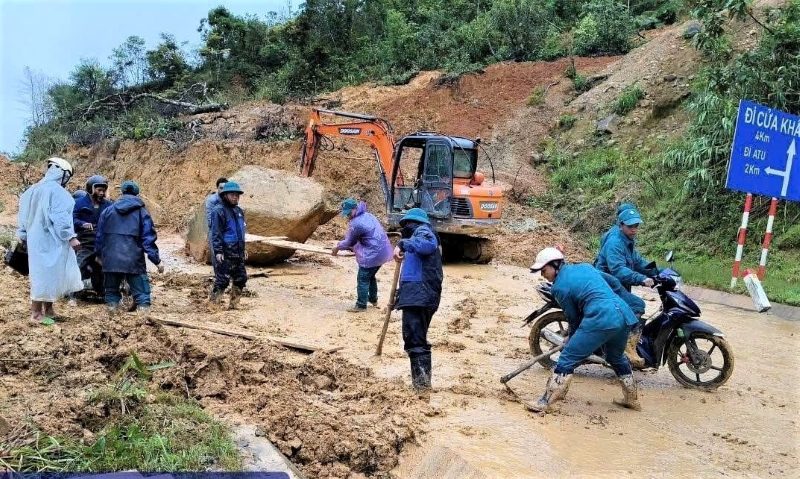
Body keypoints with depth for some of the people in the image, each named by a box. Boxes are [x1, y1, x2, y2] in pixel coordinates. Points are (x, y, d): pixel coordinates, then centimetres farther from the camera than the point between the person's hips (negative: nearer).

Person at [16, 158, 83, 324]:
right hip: (50, 240, -9)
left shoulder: (33, 190, 13)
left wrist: (23, 237, 25)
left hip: (36, 239, 9)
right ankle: (36, 312, 1)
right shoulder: (57, 191, -13)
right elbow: (60, 217, -20)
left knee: (42, 273, 16)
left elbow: (23, 215, 18)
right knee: (46, 273, -4)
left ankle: (48, 309, 22)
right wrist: (71, 237, -19)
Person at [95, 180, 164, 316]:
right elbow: (148, 238, -5)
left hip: (111, 259, 3)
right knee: (141, 292, 0)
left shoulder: (108, 211, 10)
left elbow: (99, 236, 16)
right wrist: (157, 260, -3)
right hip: (133, 260, -3)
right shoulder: (141, 212, 0)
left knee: (111, 290, 17)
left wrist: (99, 255, 29)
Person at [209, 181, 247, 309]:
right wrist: (218, 251, -19)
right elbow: (216, 233, -14)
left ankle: (234, 303, 23)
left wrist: (244, 248, 22)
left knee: (241, 278, 11)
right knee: (222, 279, -5)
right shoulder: (219, 211, -10)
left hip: (238, 253, 8)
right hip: (225, 253, -8)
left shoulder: (239, 211, 15)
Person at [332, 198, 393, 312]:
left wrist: (338, 247, 11)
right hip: (383, 251, 10)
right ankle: (373, 299, 37)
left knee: (363, 279, 0)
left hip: (372, 254, -10)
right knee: (371, 276, 25)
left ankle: (361, 305, 6)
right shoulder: (368, 215, 10)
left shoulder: (356, 223, -19)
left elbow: (350, 242, -4)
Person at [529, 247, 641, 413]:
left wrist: (571, 337, 28)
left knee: (567, 359, -1)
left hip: (601, 319, -8)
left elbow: (573, 317, 9)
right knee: (617, 358, 32)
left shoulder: (559, 287, 2)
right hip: (624, 314, 8)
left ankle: (545, 403, -2)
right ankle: (632, 399, 47)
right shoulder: (585, 267, 21)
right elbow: (613, 282, 27)